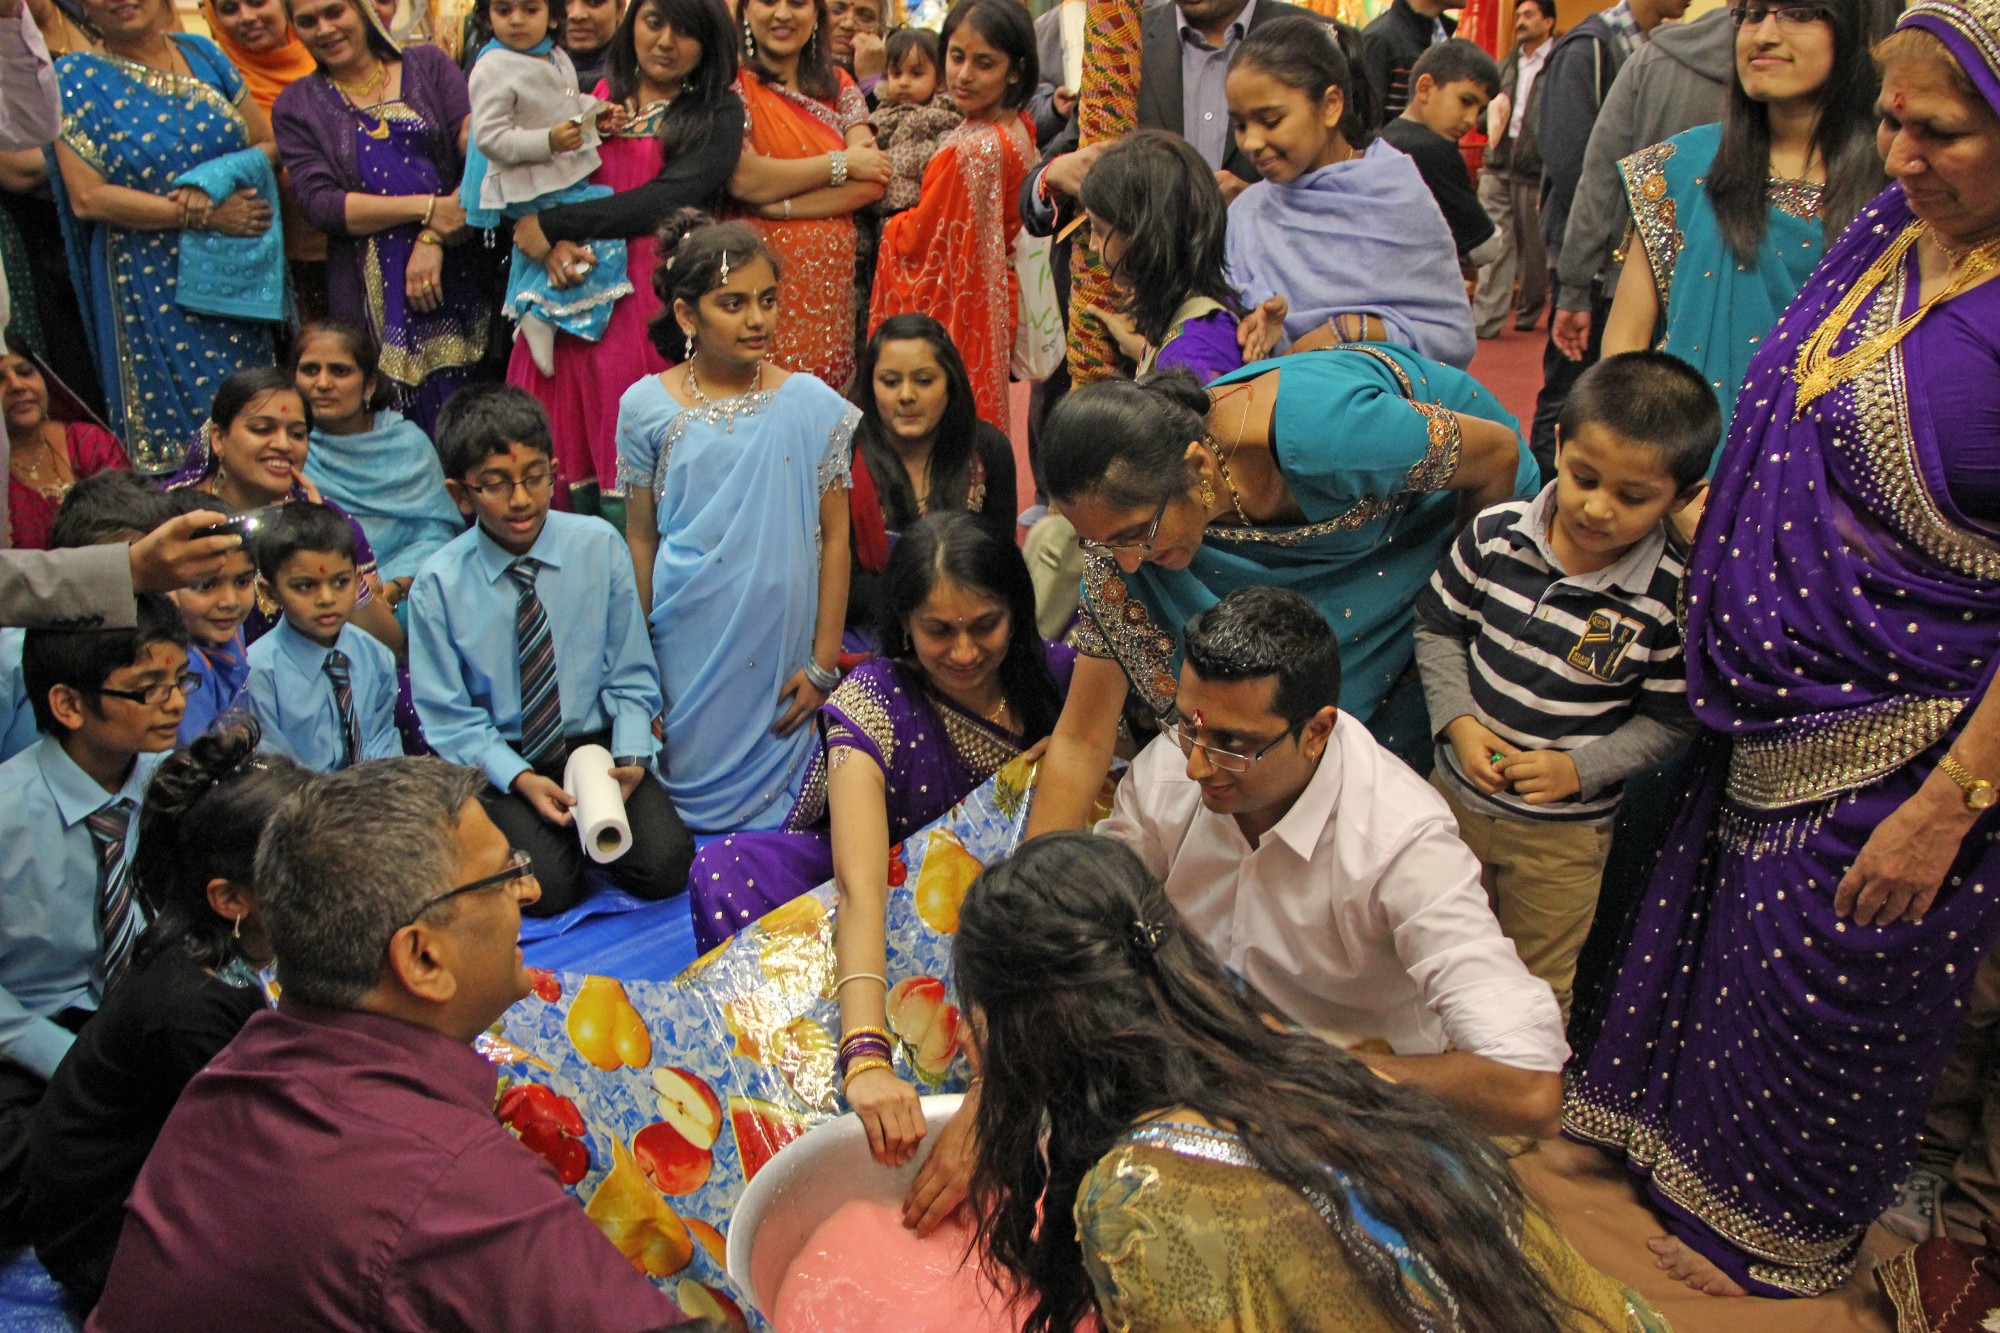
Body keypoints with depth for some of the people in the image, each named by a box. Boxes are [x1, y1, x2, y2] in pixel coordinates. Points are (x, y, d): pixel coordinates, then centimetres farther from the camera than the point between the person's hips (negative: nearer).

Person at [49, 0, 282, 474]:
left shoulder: (202, 53, 8)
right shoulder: (77, 78, -2)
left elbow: (268, 144, 8)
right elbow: (87, 198, -10)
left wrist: (218, 184, -13)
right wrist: (202, 215, -15)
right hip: (152, 287, -3)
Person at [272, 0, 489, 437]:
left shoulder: (429, 65, 10)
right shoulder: (296, 106, 9)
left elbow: (477, 146, -5)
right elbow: (318, 202, -4)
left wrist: (434, 239, -17)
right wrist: (426, 208, -14)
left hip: (455, 273, 1)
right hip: (374, 293, 0)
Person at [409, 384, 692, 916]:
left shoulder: (599, 546, -6)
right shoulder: (440, 584, -9)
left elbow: (631, 676, 1)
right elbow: (449, 718, -3)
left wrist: (630, 758, -15)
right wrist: (520, 779, -17)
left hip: (595, 742, 2)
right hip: (499, 757, -1)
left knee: (665, 867, -18)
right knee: (548, 888, -24)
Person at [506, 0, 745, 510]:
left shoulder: (718, 113, 3)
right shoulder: (595, 95, 15)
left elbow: (664, 200, -10)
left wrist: (553, 225, -10)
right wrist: (553, 245, -11)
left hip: (656, 296, -3)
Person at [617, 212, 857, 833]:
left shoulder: (812, 405, -3)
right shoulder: (646, 407, -1)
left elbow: (833, 538, -1)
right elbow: (640, 539, 4)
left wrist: (824, 662, -3)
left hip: (779, 641, 0)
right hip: (687, 645, 1)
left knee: (769, 792, 2)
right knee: (692, 777, 6)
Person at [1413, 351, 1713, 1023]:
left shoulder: (1669, 596, -20)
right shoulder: (1496, 533, -14)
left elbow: (1670, 719, -9)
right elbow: (1438, 627, -1)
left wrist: (1581, 768, -20)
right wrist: (1458, 723, -13)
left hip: (1565, 831, -3)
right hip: (1458, 791, 3)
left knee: (1539, 985, 18)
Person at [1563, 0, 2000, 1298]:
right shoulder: (1893, 228, 0)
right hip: (1777, 710, 7)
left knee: (1824, 992, 12)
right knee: (1723, 935, 21)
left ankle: (1778, 1240, 38)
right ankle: (1679, 1148, 47)